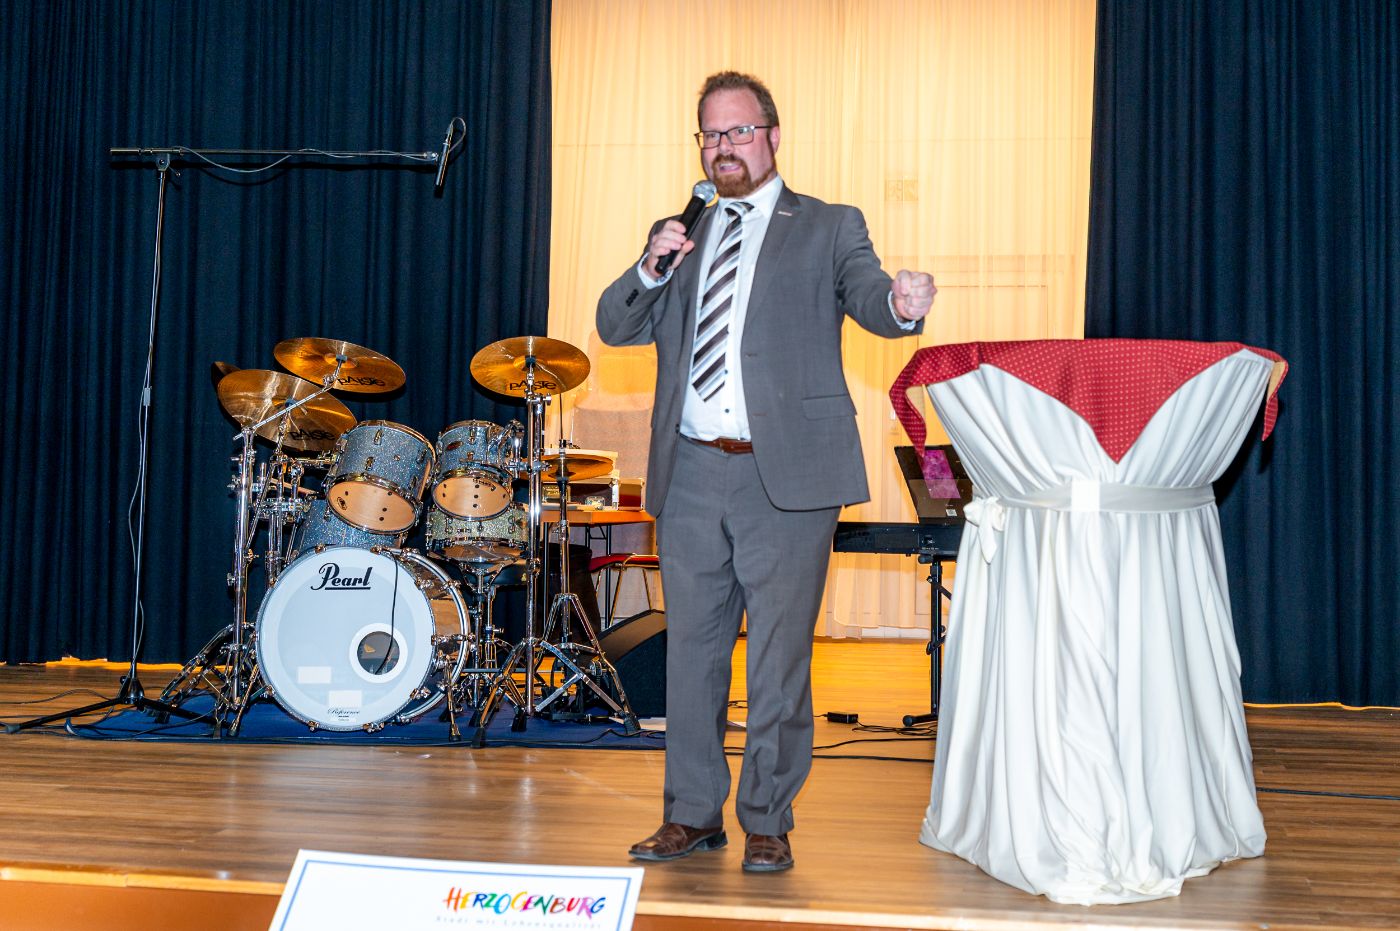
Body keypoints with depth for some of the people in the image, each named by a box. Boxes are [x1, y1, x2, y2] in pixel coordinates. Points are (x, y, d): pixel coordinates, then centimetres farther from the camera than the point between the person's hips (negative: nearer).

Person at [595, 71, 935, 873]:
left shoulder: (828, 228, 6)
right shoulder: (680, 237, 18)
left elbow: (867, 297, -11)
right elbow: (615, 327, 13)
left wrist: (901, 304, -36)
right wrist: (653, 267, -6)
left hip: (786, 476, -4)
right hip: (690, 475, 4)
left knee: (779, 660, 1)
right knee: (691, 650, 11)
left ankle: (768, 823, 14)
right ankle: (693, 814, 24)